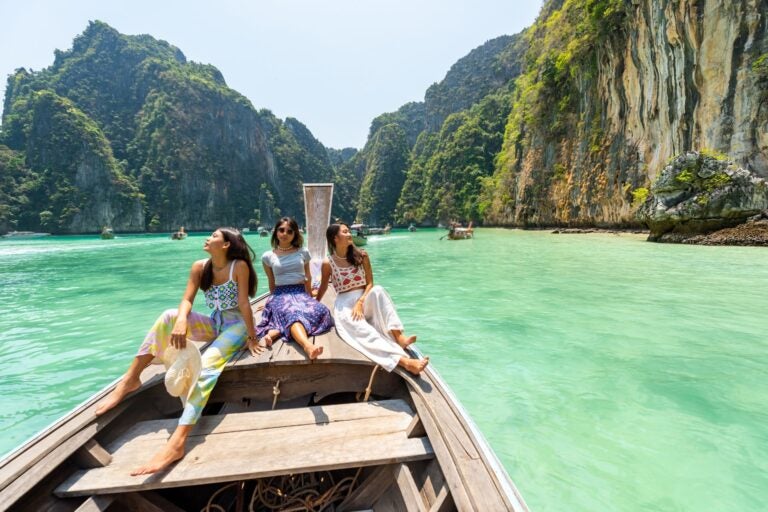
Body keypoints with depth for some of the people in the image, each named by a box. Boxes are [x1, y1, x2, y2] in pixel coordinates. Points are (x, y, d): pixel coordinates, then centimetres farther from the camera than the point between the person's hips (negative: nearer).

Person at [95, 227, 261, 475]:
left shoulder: (239, 266, -16)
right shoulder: (200, 267, 1)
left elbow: (244, 303, -18)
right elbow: (187, 300, -8)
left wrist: (252, 337, -16)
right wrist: (181, 320, -29)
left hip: (237, 325, -6)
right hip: (214, 325, 6)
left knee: (209, 362, -31)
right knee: (169, 317, -16)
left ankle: (177, 442, -39)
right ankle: (130, 380, -8)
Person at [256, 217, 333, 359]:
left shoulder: (303, 252, 10)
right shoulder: (268, 256, 9)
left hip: (301, 293, 2)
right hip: (281, 295, -2)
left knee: (320, 311, -35)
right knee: (293, 313, -38)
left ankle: (272, 333, -41)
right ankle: (307, 345, -67)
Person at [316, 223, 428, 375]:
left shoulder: (361, 256, 0)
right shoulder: (328, 263, -4)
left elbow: (370, 283, -3)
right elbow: (323, 287, 11)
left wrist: (360, 303, -18)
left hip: (365, 301, 3)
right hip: (344, 305, -2)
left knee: (377, 290, -33)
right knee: (361, 329, -35)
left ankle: (398, 337, -40)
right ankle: (403, 361, -52)